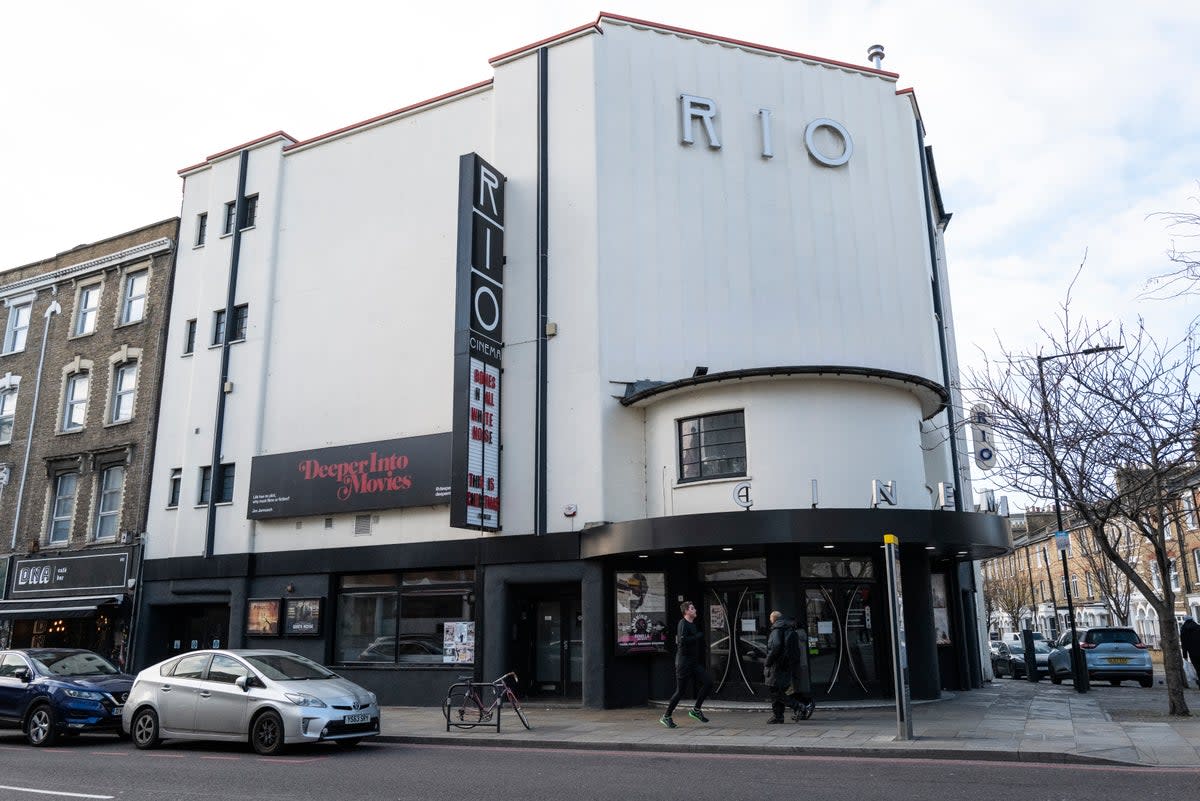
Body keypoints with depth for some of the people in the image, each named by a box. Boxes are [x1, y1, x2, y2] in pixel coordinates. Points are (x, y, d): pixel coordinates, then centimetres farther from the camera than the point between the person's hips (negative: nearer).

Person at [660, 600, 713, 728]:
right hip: (684, 662, -8)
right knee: (680, 691, -3)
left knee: (708, 683, -4)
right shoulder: (683, 624, -12)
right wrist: (699, 636, -18)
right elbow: (683, 640, -27)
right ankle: (666, 717, 12)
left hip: (694, 662, 8)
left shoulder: (693, 624, 15)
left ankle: (696, 710, 7)